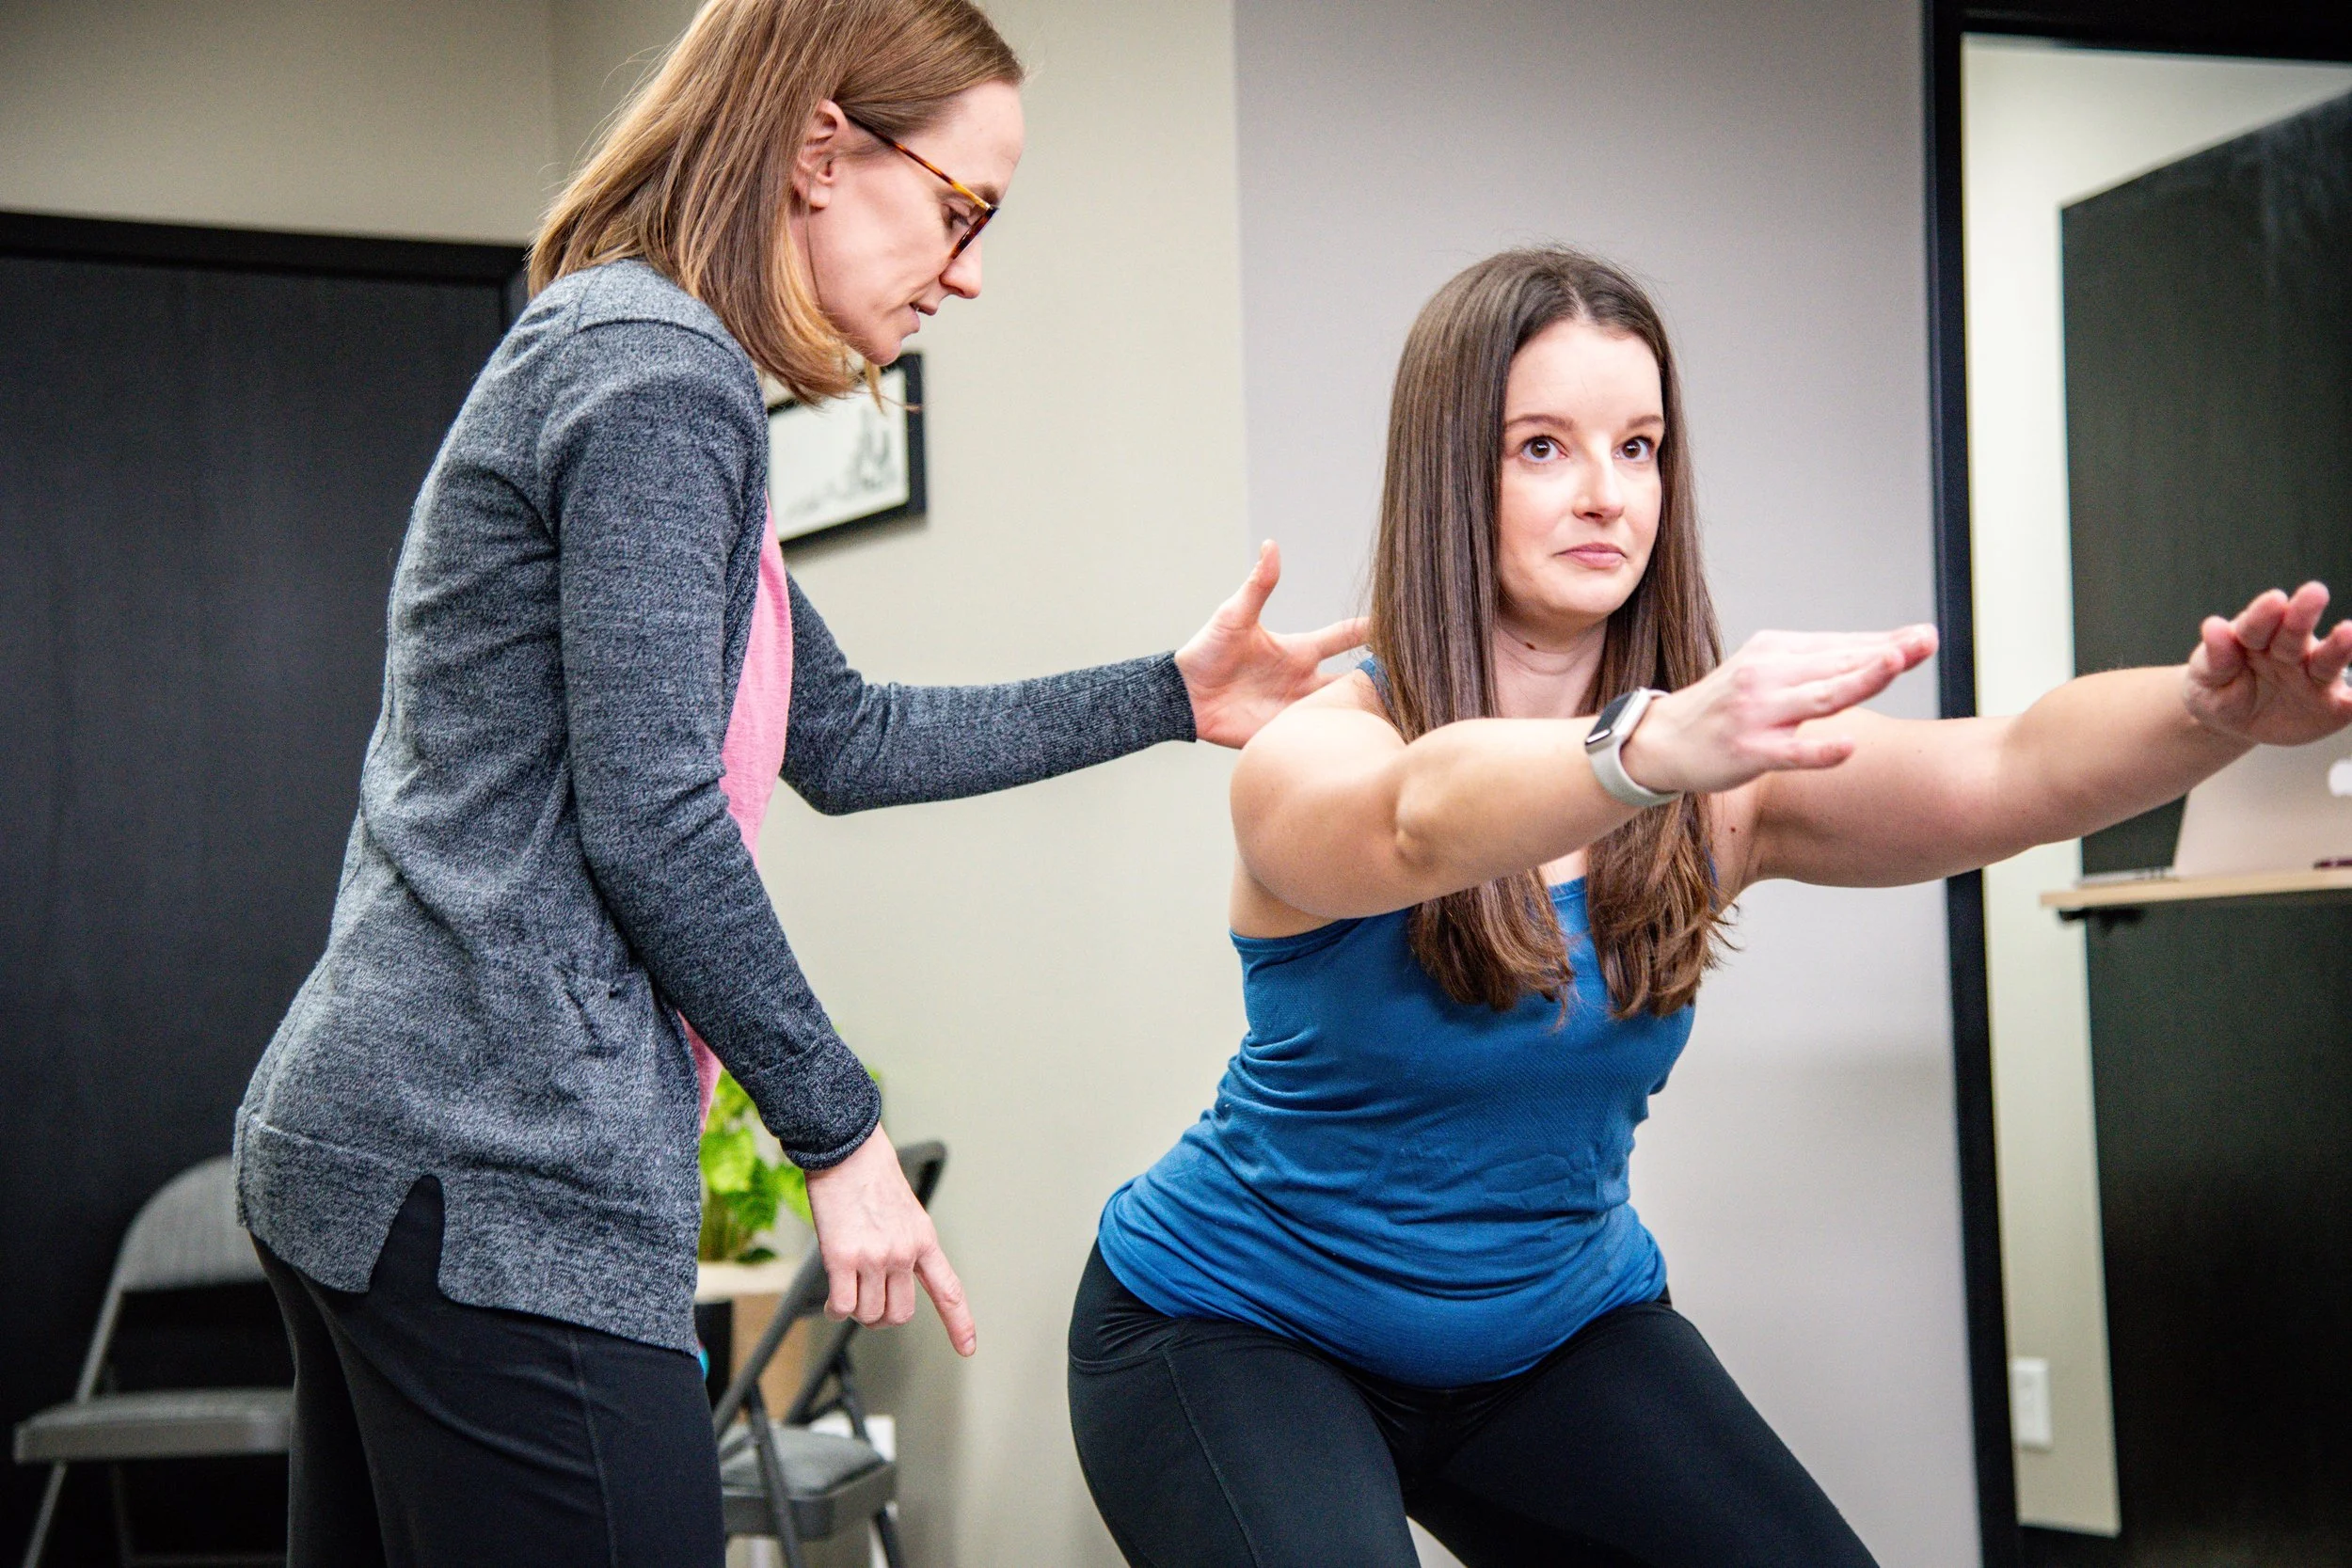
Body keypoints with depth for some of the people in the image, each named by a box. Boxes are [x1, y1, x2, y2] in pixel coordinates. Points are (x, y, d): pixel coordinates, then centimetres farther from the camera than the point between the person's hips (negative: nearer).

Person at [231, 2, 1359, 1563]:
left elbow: (842, 740, 26)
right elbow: (647, 824, -17)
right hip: (495, 1179, -11)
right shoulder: (661, 371, -12)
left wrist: (1169, 698, 26)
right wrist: (840, 1131, -8)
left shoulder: (615, 350, 21)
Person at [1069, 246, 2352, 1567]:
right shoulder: (1323, 753, -22)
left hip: (1557, 1325, 4)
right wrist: (1656, 743, -64)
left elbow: (2004, 778, -28)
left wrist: (2214, 713, -49)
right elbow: (1428, 819, -45)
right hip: (1242, 1327, -4)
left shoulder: (1732, 772, -11)